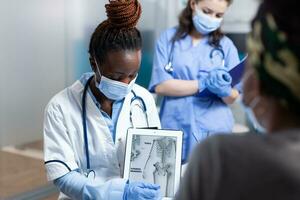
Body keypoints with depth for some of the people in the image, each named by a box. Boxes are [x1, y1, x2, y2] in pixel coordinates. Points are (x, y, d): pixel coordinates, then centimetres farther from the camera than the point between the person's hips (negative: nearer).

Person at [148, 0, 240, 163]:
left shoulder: (226, 45, 5)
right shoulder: (169, 38, 1)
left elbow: (232, 98, 3)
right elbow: (160, 86, -8)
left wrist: (224, 89, -19)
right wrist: (203, 84, -17)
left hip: (214, 132, 1)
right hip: (174, 129, -1)